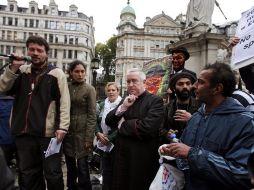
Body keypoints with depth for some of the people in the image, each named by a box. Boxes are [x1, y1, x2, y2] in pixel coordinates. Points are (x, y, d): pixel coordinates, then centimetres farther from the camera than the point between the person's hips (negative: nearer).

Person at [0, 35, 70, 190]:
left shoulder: (56, 73, -1)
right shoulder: (21, 71, 13)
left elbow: (64, 102, -6)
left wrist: (62, 127, -16)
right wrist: (13, 68, -5)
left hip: (48, 133, -4)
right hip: (24, 132, 5)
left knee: (52, 174, 5)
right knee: (28, 174, 16)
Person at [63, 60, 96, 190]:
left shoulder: (89, 89, -4)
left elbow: (92, 115, -8)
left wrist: (89, 138, -14)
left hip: (82, 132, -4)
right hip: (67, 132, 4)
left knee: (82, 167, -1)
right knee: (70, 167, 14)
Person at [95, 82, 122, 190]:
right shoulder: (102, 105, 10)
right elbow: (97, 121, 12)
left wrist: (110, 138, -15)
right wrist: (98, 133, -5)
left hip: (116, 143, -5)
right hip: (104, 143, 5)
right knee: (105, 169, 14)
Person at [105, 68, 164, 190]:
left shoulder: (155, 101, -11)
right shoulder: (124, 101, 10)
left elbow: (147, 128, -26)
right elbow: (108, 122, 4)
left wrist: (122, 124, -10)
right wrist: (122, 107, -14)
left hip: (143, 159, -5)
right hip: (122, 156, 6)